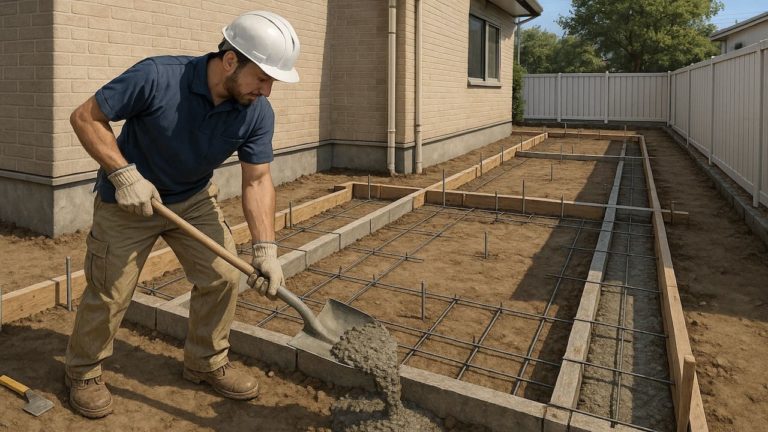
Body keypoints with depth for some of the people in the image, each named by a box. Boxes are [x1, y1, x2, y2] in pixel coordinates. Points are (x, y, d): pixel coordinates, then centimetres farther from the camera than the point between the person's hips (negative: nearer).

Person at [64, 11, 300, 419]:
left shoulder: (258, 113, -18)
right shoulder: (156, 78, -30)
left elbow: (257, 181, -17)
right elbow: (85, 117, -19)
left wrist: (265, 249, -27)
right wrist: (123, 173, -28)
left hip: (195, 199, 4)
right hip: (127, 200, -4)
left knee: (223, 275, -1)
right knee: (109, 293, 3)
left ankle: (206, 362, 22)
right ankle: (83, 373, 31)